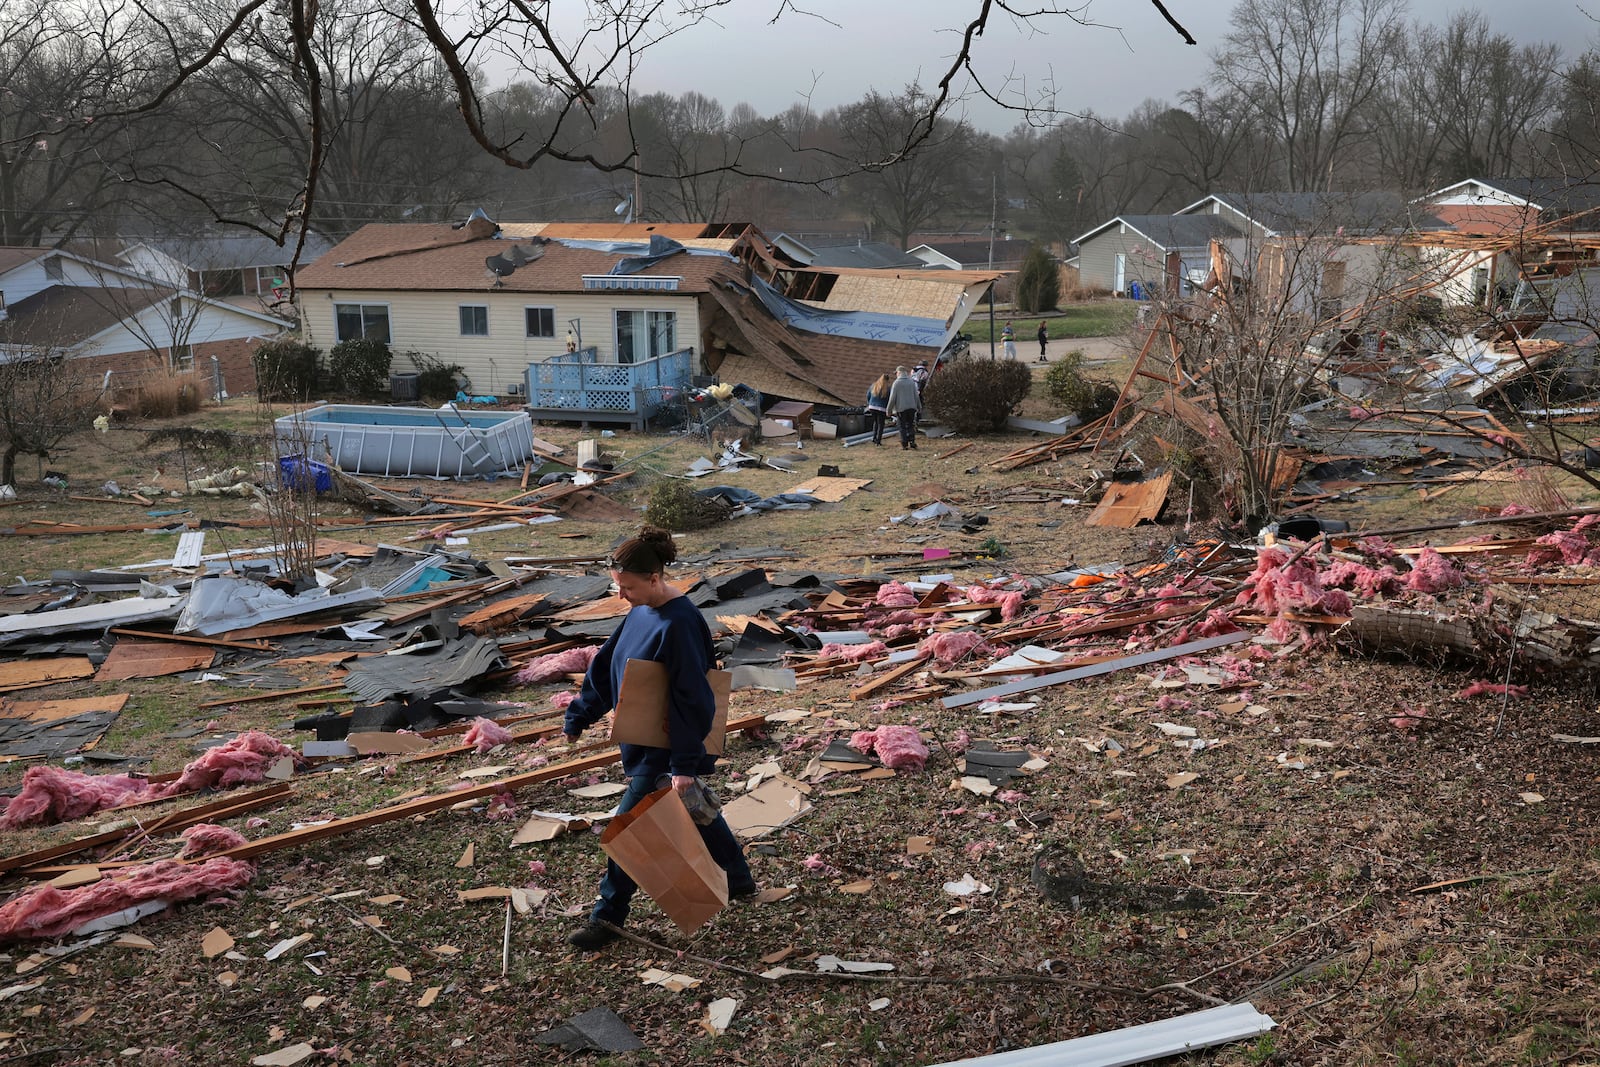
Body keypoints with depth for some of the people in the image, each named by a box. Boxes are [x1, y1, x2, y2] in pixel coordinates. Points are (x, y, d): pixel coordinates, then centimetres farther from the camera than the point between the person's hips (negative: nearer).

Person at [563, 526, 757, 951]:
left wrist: (685, 764, -25)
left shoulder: (678, 624, -26)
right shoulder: (641, 611, 2)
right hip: (644, 739, 9)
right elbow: (605, 663, 11)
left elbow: (692, 697, -25)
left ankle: (608, 916, 13)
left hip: (666, 747, -9)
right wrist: (579, 716, 12)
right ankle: (738, 879, 40)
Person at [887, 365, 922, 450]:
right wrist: (919, 407, 20)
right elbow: (916, 396, 11)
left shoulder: (897, 383, -8)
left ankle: (904, 444, 2)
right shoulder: (912, 382, 6)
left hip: (901, 408, -4)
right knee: (911, 425, 13)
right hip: (911, 407, 4)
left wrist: (889, 410, -2)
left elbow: (892, 398, -8)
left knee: (903, 427, 3)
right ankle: (912, 442, 4)